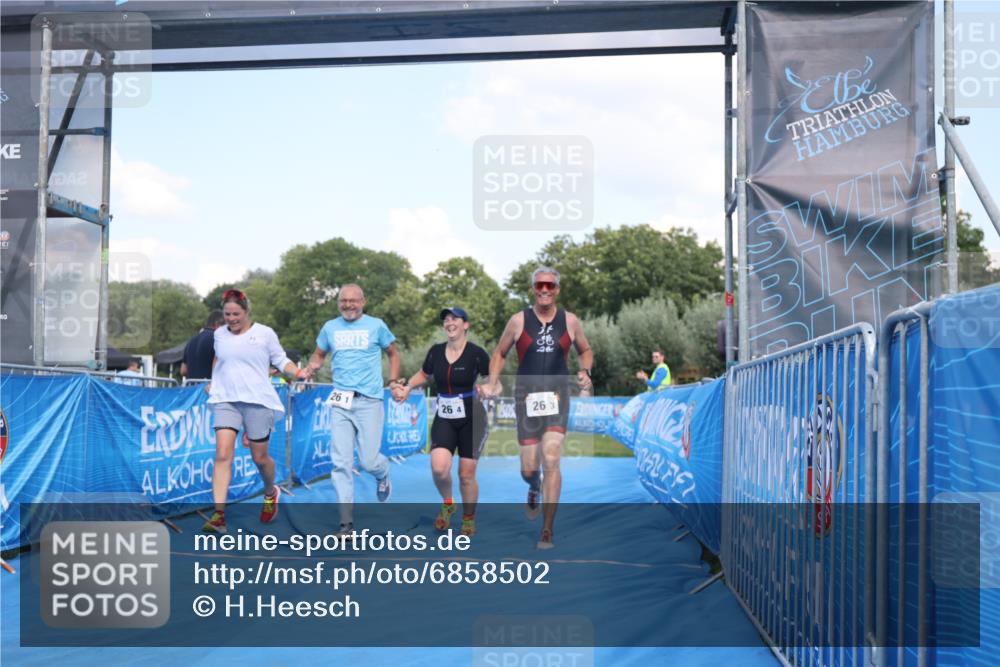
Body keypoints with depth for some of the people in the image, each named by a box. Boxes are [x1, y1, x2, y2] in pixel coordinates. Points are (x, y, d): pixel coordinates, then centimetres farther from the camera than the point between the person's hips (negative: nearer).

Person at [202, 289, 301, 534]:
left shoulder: (265, 333, 1)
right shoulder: (219, 334, 11)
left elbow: (281, 360, 8)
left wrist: (299, 373, -8)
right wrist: (213, 382, 23)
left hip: (258, 401, -2)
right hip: (226, 400, 2)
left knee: (260, 458, 7)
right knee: (222, 455, -15)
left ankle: (271, 493, 40)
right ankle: (219, 515, -18)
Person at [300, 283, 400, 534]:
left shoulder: (376, 326, 3)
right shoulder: (330, 327, 10)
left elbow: (393, 353, 15)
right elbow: (319, 354, 21)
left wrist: (393, 381, 3)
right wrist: (311, 367, -1)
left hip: (369, 401, -2)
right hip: (340, 402, 2)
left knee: (369, 461, -4)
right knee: (341, 463, -3)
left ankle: (382, 475, 35)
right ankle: (347, 522, 1)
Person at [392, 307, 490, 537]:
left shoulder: (476, 353, -10)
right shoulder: (436, 351, 1)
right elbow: (423, 375, 19)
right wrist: (407, 387, 3)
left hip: (471, 419, -2)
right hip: (444, 419, 3)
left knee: (466, 475, 2)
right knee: (439, 467, -19)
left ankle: (469, 518, 27)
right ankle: (447, 503, 12)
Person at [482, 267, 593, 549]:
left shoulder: (570, 321, 5)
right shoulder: (519, 320, 2)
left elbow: (585, 351, 20)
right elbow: (499, 353, 12)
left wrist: (585, 371, -1)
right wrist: (493, 380, -4)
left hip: (557, 395, 0)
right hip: (527, 396, 0)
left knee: (551, 460, -14)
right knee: (528, 468, 2)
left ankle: (547, 531, -7)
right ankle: (534, 489, 42)